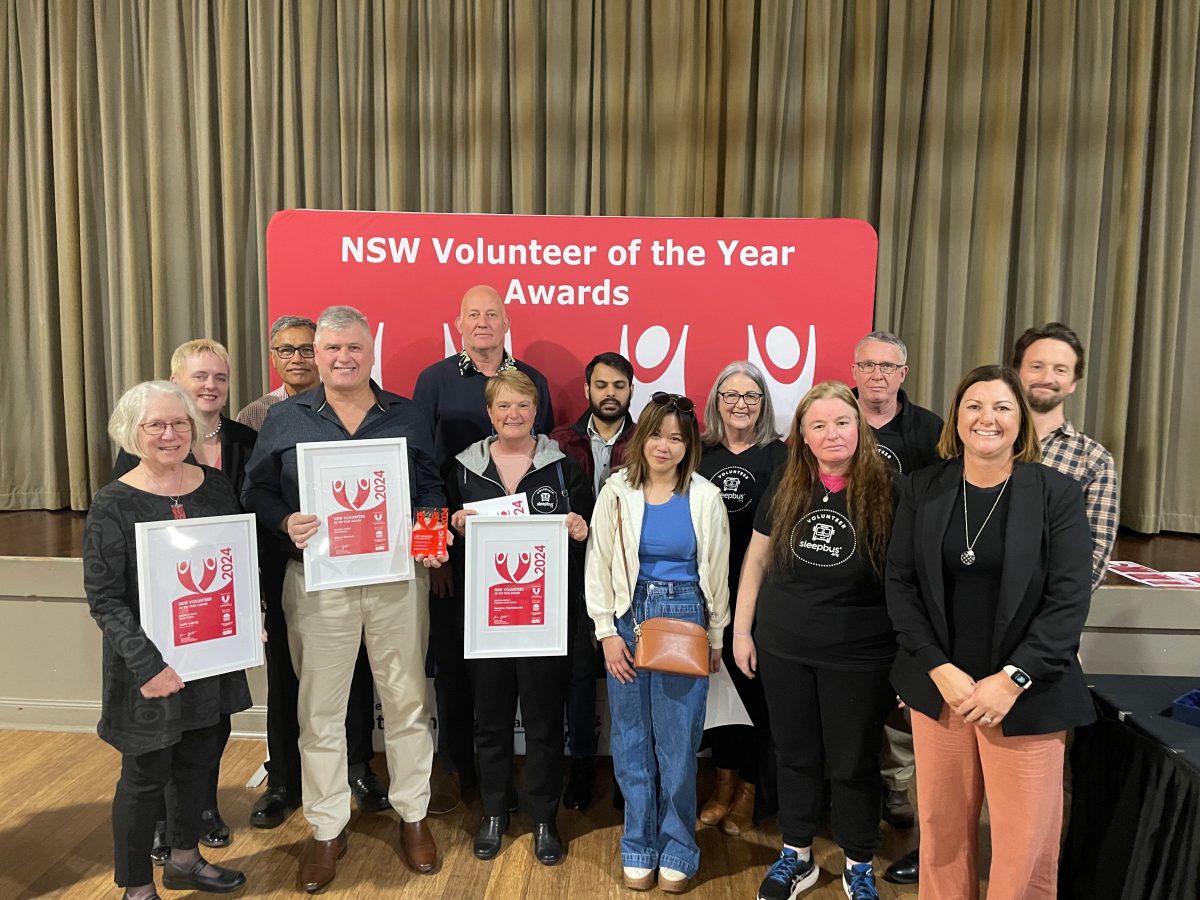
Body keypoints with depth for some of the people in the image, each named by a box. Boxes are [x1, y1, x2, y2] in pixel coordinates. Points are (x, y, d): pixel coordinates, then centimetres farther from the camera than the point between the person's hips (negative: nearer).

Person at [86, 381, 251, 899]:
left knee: (201, 759, 18)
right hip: (149, 667, -5)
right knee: (145, 776, 9)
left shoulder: (216, 487, 1)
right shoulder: (113, 505, -12)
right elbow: (104, 600, -14)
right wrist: (147, 664, -23)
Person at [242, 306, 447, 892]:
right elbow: (256, 490, 4)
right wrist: (285, 523, -15)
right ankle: (326, 828, 26)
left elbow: (432, 486, 10)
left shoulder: (407, 415, 6)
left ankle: (413, 816, 28)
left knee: (407, 700, 9)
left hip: (398, 579, 1)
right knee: (320, 710, 8)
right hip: (318, 583, 0)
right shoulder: (285, 419, 4)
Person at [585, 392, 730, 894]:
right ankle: (638, 850, 26)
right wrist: (607, 632, -3)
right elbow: (599, 565, 0)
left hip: (685, 621, -1)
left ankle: (677, 852, 24)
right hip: (628, 619, 1)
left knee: (679, 741, 5)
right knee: (631, 740, 9)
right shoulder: (616, 492, -2)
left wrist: (716, 638, 7)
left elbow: (717, 571, 4)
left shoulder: (705, 498, -3)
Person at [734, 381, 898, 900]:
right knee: (795, 754, 17)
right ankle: (797, 856, 37)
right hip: (782, 648, 3)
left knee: (853, 763, 13)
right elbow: (756, 560, 6)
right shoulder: (785, 489, -3)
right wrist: (741, 631, 6)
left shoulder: (884, 491, -11)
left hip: (858, 655, -3)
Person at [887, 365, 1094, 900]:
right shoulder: (923, 488, 1)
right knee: (941, 832, 13)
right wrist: (940, 669, -11)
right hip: (938, 686, 2)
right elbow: (900, 584, 0)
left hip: (1027, 696, -2)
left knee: (1025, 845, 6)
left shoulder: (1058, 493, -5)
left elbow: (1070, 599, -9)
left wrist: (1012, 679, -16)